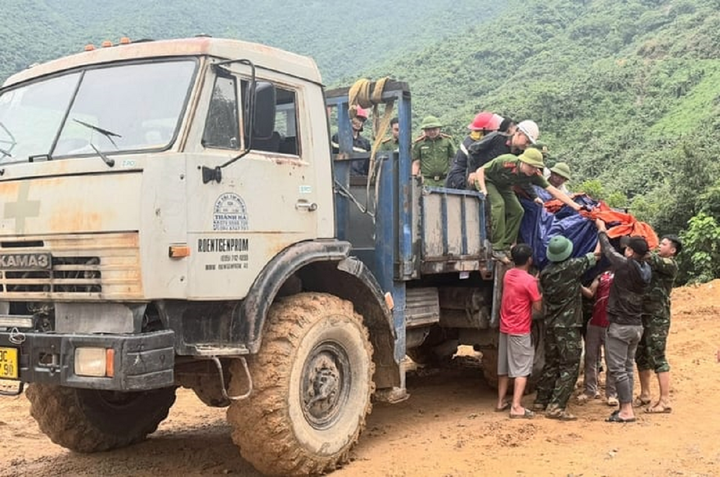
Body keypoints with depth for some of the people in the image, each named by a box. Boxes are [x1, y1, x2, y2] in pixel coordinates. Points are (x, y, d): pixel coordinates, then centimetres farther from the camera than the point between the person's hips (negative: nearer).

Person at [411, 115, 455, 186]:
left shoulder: (447, 140, 6)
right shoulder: (419, 143, 4)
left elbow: (453, 160, 12)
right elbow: (416, 163, 7)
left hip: (445, 180, 1)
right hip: (427, 181, -1)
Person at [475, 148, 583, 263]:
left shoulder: (534, 174, -23)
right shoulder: (506, 162, -38)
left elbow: (553, 190, -23)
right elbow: (480, 171, -27)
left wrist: (575, 205, -28)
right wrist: (484, 190, -38)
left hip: (503, 186, 6)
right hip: (487, 181, -6)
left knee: (517, 210, -7)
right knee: (498, 204, -29)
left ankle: (505, 247, 5)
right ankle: (497, 249, -29)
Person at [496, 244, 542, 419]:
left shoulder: (508, 275, 6)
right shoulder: (529, 281, -16)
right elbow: (538, 306, -11)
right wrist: (541, 291, 3)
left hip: (505, 328, 7)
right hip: (520, 331, -7)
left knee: (504, 367, 15)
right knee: (521, 369, -4)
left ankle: (501, 402, 22)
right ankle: (516, 407, -9)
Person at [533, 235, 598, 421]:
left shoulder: (545, 273, 4)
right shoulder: (572, 267, -13)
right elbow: (595, 255, 0)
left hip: (550, 324, 7)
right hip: (568, 327, -7)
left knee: (551, 363, 18)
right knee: (569, 367, -3)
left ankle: (541, 400, 25)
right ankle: (556, 407, -9)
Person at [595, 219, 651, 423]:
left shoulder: (625, 265, -17)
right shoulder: (645, 270, 3)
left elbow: (608, 250, -2)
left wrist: (601, 229, 15)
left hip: (620, 326, -7)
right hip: (636, 326, 8)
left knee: (617, 368, -4)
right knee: (627, 367, 13)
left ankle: (626, 410, -6)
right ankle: (626, 407, 17)